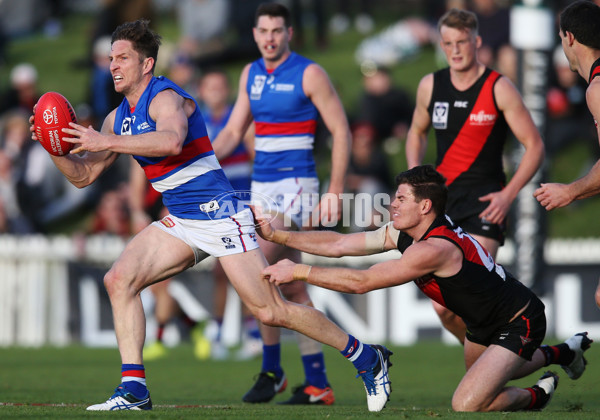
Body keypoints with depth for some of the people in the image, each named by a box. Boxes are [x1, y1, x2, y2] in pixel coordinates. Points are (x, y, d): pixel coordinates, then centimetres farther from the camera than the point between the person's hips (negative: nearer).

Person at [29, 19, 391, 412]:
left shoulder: (166, 97, -15)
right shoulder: (118, 117, 12)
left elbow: (171, 141, -38)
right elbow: (83, 175, 14)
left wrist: (107, 142, -35)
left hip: (220, 217, -8)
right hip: (179, 224, 8)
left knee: (272, 312, -8)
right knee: (119, 279, -10)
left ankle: (366, 357, 6)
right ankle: (134, 390, -9)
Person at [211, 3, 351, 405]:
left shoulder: (309, 74, -8)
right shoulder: (250, 74, 12)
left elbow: (341, 131, -8)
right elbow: (234, 131, 16)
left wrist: (335, 190, -14)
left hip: (294, 186, -7)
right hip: (262, 186, 7)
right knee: (293, 287, 8)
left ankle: (271, 370, -9)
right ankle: (317, 384, 13)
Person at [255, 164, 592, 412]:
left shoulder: (435, 249, -33)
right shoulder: (403, 233, -6)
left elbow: (362, 282, -33)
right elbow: (340, 244, -1)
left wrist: (298, 271, -28)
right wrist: (277, 235, -5)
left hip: (520, 324, -10)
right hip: (486, 323, 10)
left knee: (466, 405, -20)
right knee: (481, 377, 33)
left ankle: (534, 396, 7)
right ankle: (562, 353, 50)